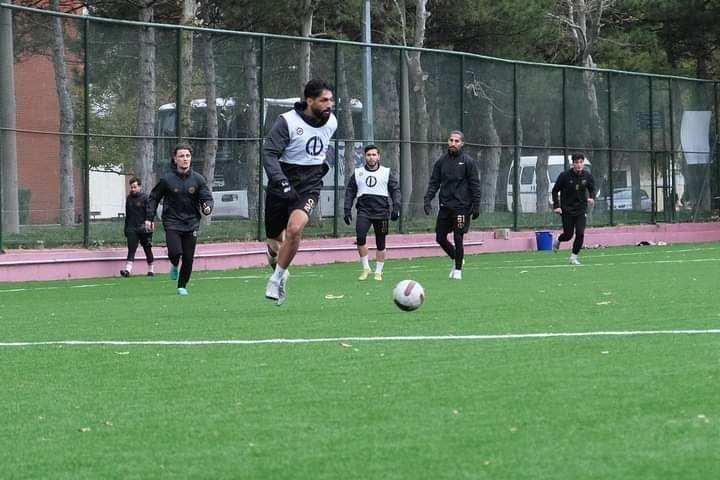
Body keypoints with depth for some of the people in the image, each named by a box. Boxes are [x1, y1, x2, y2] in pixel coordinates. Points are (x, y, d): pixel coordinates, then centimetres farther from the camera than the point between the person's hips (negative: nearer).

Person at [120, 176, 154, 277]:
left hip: (143, 229, -3)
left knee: (147, 250, 10)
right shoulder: (129, 198, 11)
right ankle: (128, 270, -19)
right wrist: (126, 229, 15)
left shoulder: (145, 197, -5)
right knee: (131, 250, -9)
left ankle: (150, 269, 23)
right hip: (132, 229, 3)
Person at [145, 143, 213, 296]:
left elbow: (207, 197, 2)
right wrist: (149, 217, 0)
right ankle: (175, 266, 18)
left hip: (191, 224, 2)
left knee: (188, 258, 1)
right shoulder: (167, 179, -5)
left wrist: (207, 207, -21)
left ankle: (182, 286, 22)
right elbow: (153, 198, 5)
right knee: (175, 252, -19)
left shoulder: (197, 179, 0)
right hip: (172, 223, -2)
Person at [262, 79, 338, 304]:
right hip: (282, 186, -2)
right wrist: (281, 181, -31)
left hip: (309, 186, 2)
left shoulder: (331, 122, 3)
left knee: (295, 228, -26)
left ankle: (276, 279, -12)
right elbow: (269, 153, -20)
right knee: (275, 239, 9)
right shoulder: (287, 122, -15)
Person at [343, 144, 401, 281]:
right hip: (364, 211, 0)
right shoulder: (357, 173, 12)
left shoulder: (387, 173, 8)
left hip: (381, 212, 0)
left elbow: (395, 190, 6)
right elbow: (350, 192, 13)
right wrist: (347, 209, 3)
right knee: (360, 237, -21)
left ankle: (378, 272, 16)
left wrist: (396, 207, -8)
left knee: (380, 244, 3)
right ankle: (365, 268, -9)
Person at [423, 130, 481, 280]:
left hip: (461, 207, -5)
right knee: (440, 238, 5)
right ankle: (456, 260, 28)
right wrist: (428, 200, -3)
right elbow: (434, 182, 10)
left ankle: (458, 270, 8)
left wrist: (476, 206, -8)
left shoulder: (468, 162, -3)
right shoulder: (441, 161, 9)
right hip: (445, 206, 5)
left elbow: (475, 185, -4)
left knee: (458, 238, -5)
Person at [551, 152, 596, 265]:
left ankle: (574, 257, 6)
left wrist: (592, 198, -11)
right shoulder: (565, 175, -12)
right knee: (568, 234, 3)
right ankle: (557, 241, 38)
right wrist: (556, 206, -12)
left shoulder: (587, 175, -4)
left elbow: (592, 188, 11)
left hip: (581, 209, 2)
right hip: (567, 209, -2)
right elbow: (555, 190, -3)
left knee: (580, 233, -10)